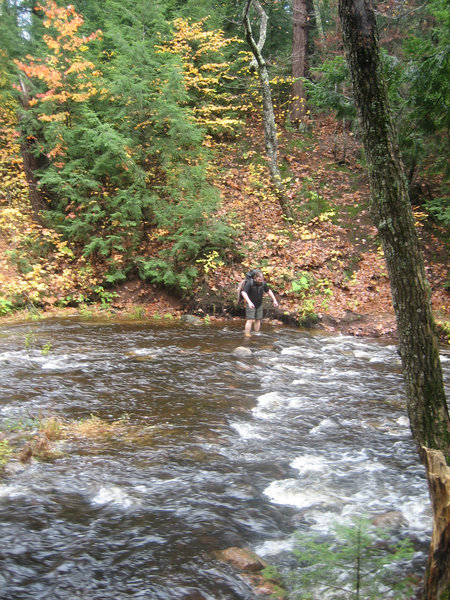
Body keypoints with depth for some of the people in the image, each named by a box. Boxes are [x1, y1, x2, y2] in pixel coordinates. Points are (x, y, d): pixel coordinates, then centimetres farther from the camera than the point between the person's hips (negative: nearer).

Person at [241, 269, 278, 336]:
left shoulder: (263, 283, -9)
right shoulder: (249, 283, -25)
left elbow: (269, 291, 8)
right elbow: (243, 293, -35)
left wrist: (274, 300, 2)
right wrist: (249, 302, -47)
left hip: (259, 305, 5)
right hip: (250, 304, -5)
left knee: (258, 320, 8)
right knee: (250, 320, -11)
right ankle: (247, 335, -8)